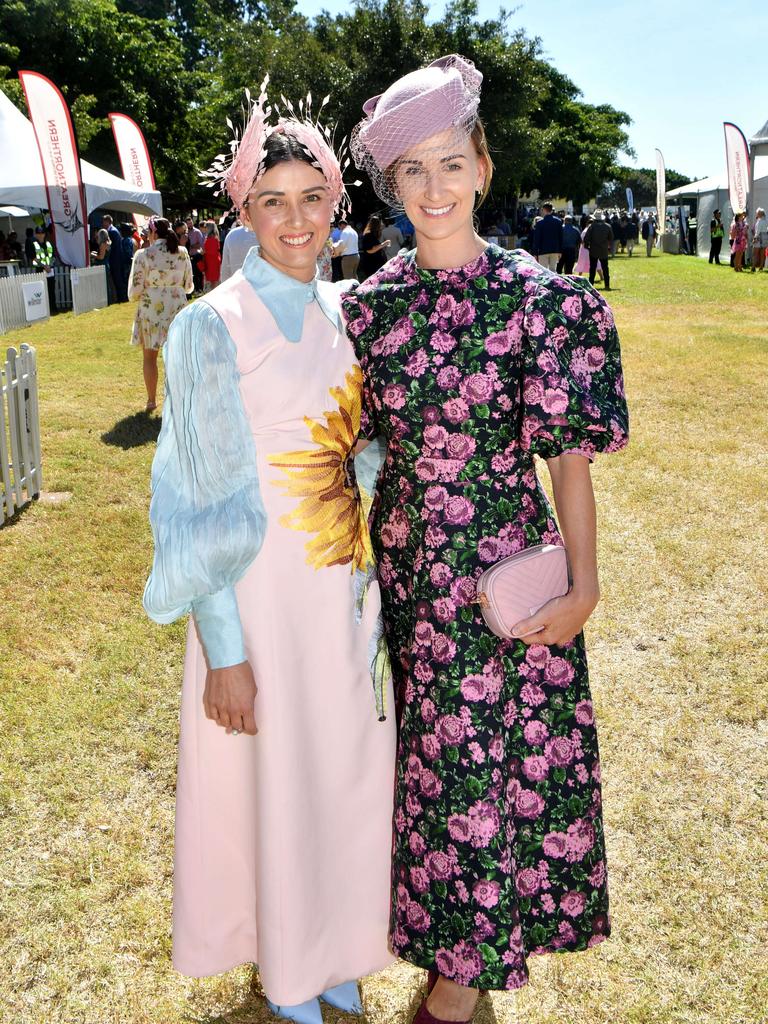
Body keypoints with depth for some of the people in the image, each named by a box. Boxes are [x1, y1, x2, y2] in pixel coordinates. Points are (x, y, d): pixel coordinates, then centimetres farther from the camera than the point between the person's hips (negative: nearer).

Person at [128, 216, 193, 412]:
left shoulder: (143, 255, -10)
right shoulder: (182, 253, 0)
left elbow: (135, 290, -8)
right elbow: (188, 285, 7)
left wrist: (134, 296, 14)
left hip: (150, 309, -3)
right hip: (177, 308, 3)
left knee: (150, 357, 11)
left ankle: (151, 400, 19)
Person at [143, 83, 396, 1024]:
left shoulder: (341, 313, 5)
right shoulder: (213, 327, -14)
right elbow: (203, 503, -15)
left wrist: (370, 582, 12)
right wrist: (224, 652, -15)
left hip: (345, 590, 6)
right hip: (262, 592, -6)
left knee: (343, 769, 18)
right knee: (272, 781, 10)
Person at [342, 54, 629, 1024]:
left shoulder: (540, 299, -8)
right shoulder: (372, 303, 2)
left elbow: (571, 452, -7)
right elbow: (366, 437, 9)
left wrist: (585, 584, -13)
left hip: (505, 569, -3)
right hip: (407, 568, 4)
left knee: (493, 760, 7)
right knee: (434, 757, 16)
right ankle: (458, 944, 41)